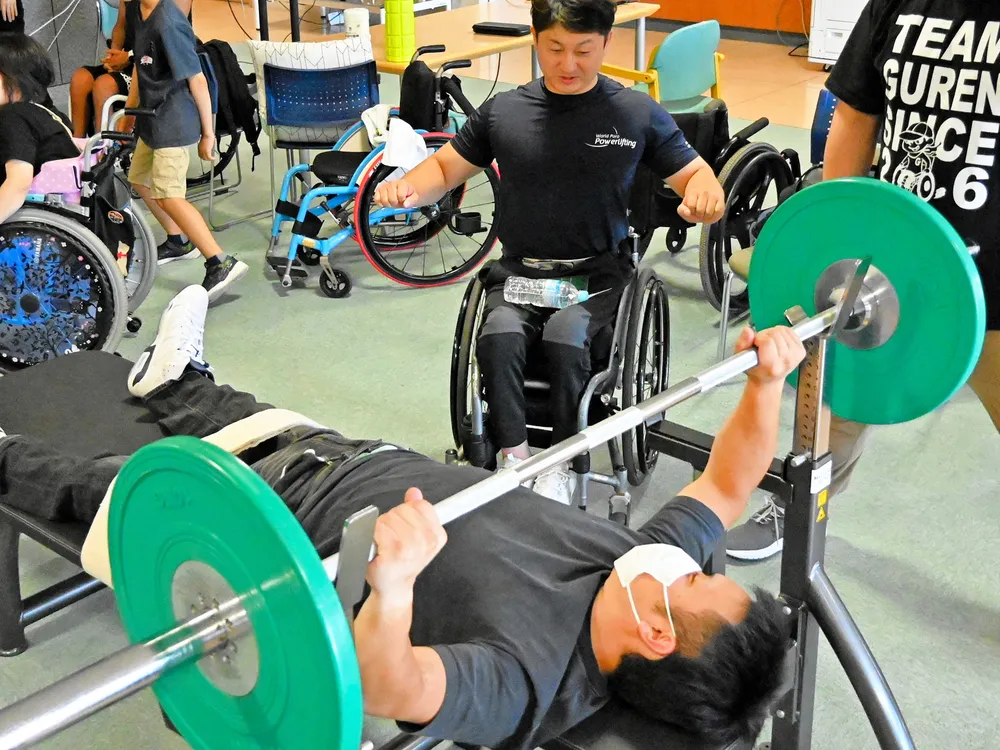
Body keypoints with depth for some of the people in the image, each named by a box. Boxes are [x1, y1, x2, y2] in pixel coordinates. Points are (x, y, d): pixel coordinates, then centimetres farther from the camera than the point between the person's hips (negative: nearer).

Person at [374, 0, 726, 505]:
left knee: (566, 336, -33)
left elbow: (694, 174, 9)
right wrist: (408, 188, -9)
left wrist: (704, 194, -17)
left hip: (597, 273, -1)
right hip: (519, 269, 2)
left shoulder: (638, 114, 5)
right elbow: (445, 167, 15)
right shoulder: (503, 112, 8)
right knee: (500, 335, -31)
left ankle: (561, 467, -16)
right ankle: (514, 457, -17)